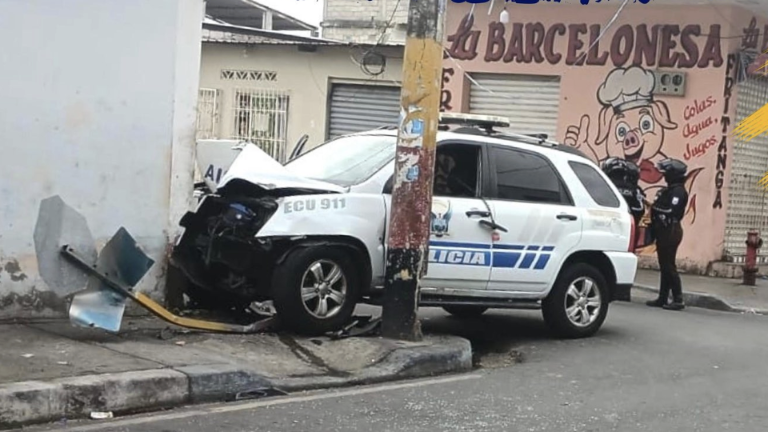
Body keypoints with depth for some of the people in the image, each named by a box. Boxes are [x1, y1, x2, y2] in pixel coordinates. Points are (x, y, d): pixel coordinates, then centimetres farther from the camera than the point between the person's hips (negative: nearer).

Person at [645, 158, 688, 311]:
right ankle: (662, 298, 17)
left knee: (669, 266, -10)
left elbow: (670, 211, -24)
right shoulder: (669, 190, 18)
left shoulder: (678, 191, -13)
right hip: (664, 231, 10)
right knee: (665, 266, 12)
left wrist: (655, 207, -14)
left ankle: (678, 300, -10)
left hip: (670, 231, -10)